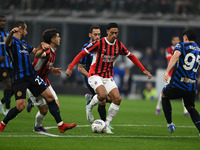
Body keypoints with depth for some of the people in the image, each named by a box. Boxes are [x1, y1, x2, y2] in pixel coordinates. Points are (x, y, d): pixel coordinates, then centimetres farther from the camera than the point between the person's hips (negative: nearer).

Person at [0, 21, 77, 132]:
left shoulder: (24, 42, 22)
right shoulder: (13, 41, -5)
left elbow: (35, 51, 36)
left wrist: (42, 45, 13)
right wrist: (12, 32, -53)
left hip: (32, 76, 8)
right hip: (20, 79, -8)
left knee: (49, 96, 0)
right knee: (20, 106, -14)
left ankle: (61, 125, 3)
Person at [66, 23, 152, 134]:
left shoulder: (119, 45, 3)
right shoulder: (99, 43, -12)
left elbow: (131, 56, 17)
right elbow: (82, 54, -9)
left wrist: (143, 70, 14)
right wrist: (70, 67, -16)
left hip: (108, 77, 5)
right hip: (95, 76, -5)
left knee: (117, 99, -13)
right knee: (103, 94, -31)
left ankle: (107, 124, 1)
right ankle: (89, 107, 2)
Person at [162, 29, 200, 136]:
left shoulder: (181, 46, 0)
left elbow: (176, 56, -21)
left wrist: (167, 71, -30)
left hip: (177, 84, -4)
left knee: (164, 94, 27)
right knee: (190, 108, 22)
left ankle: (169, 123, 23)